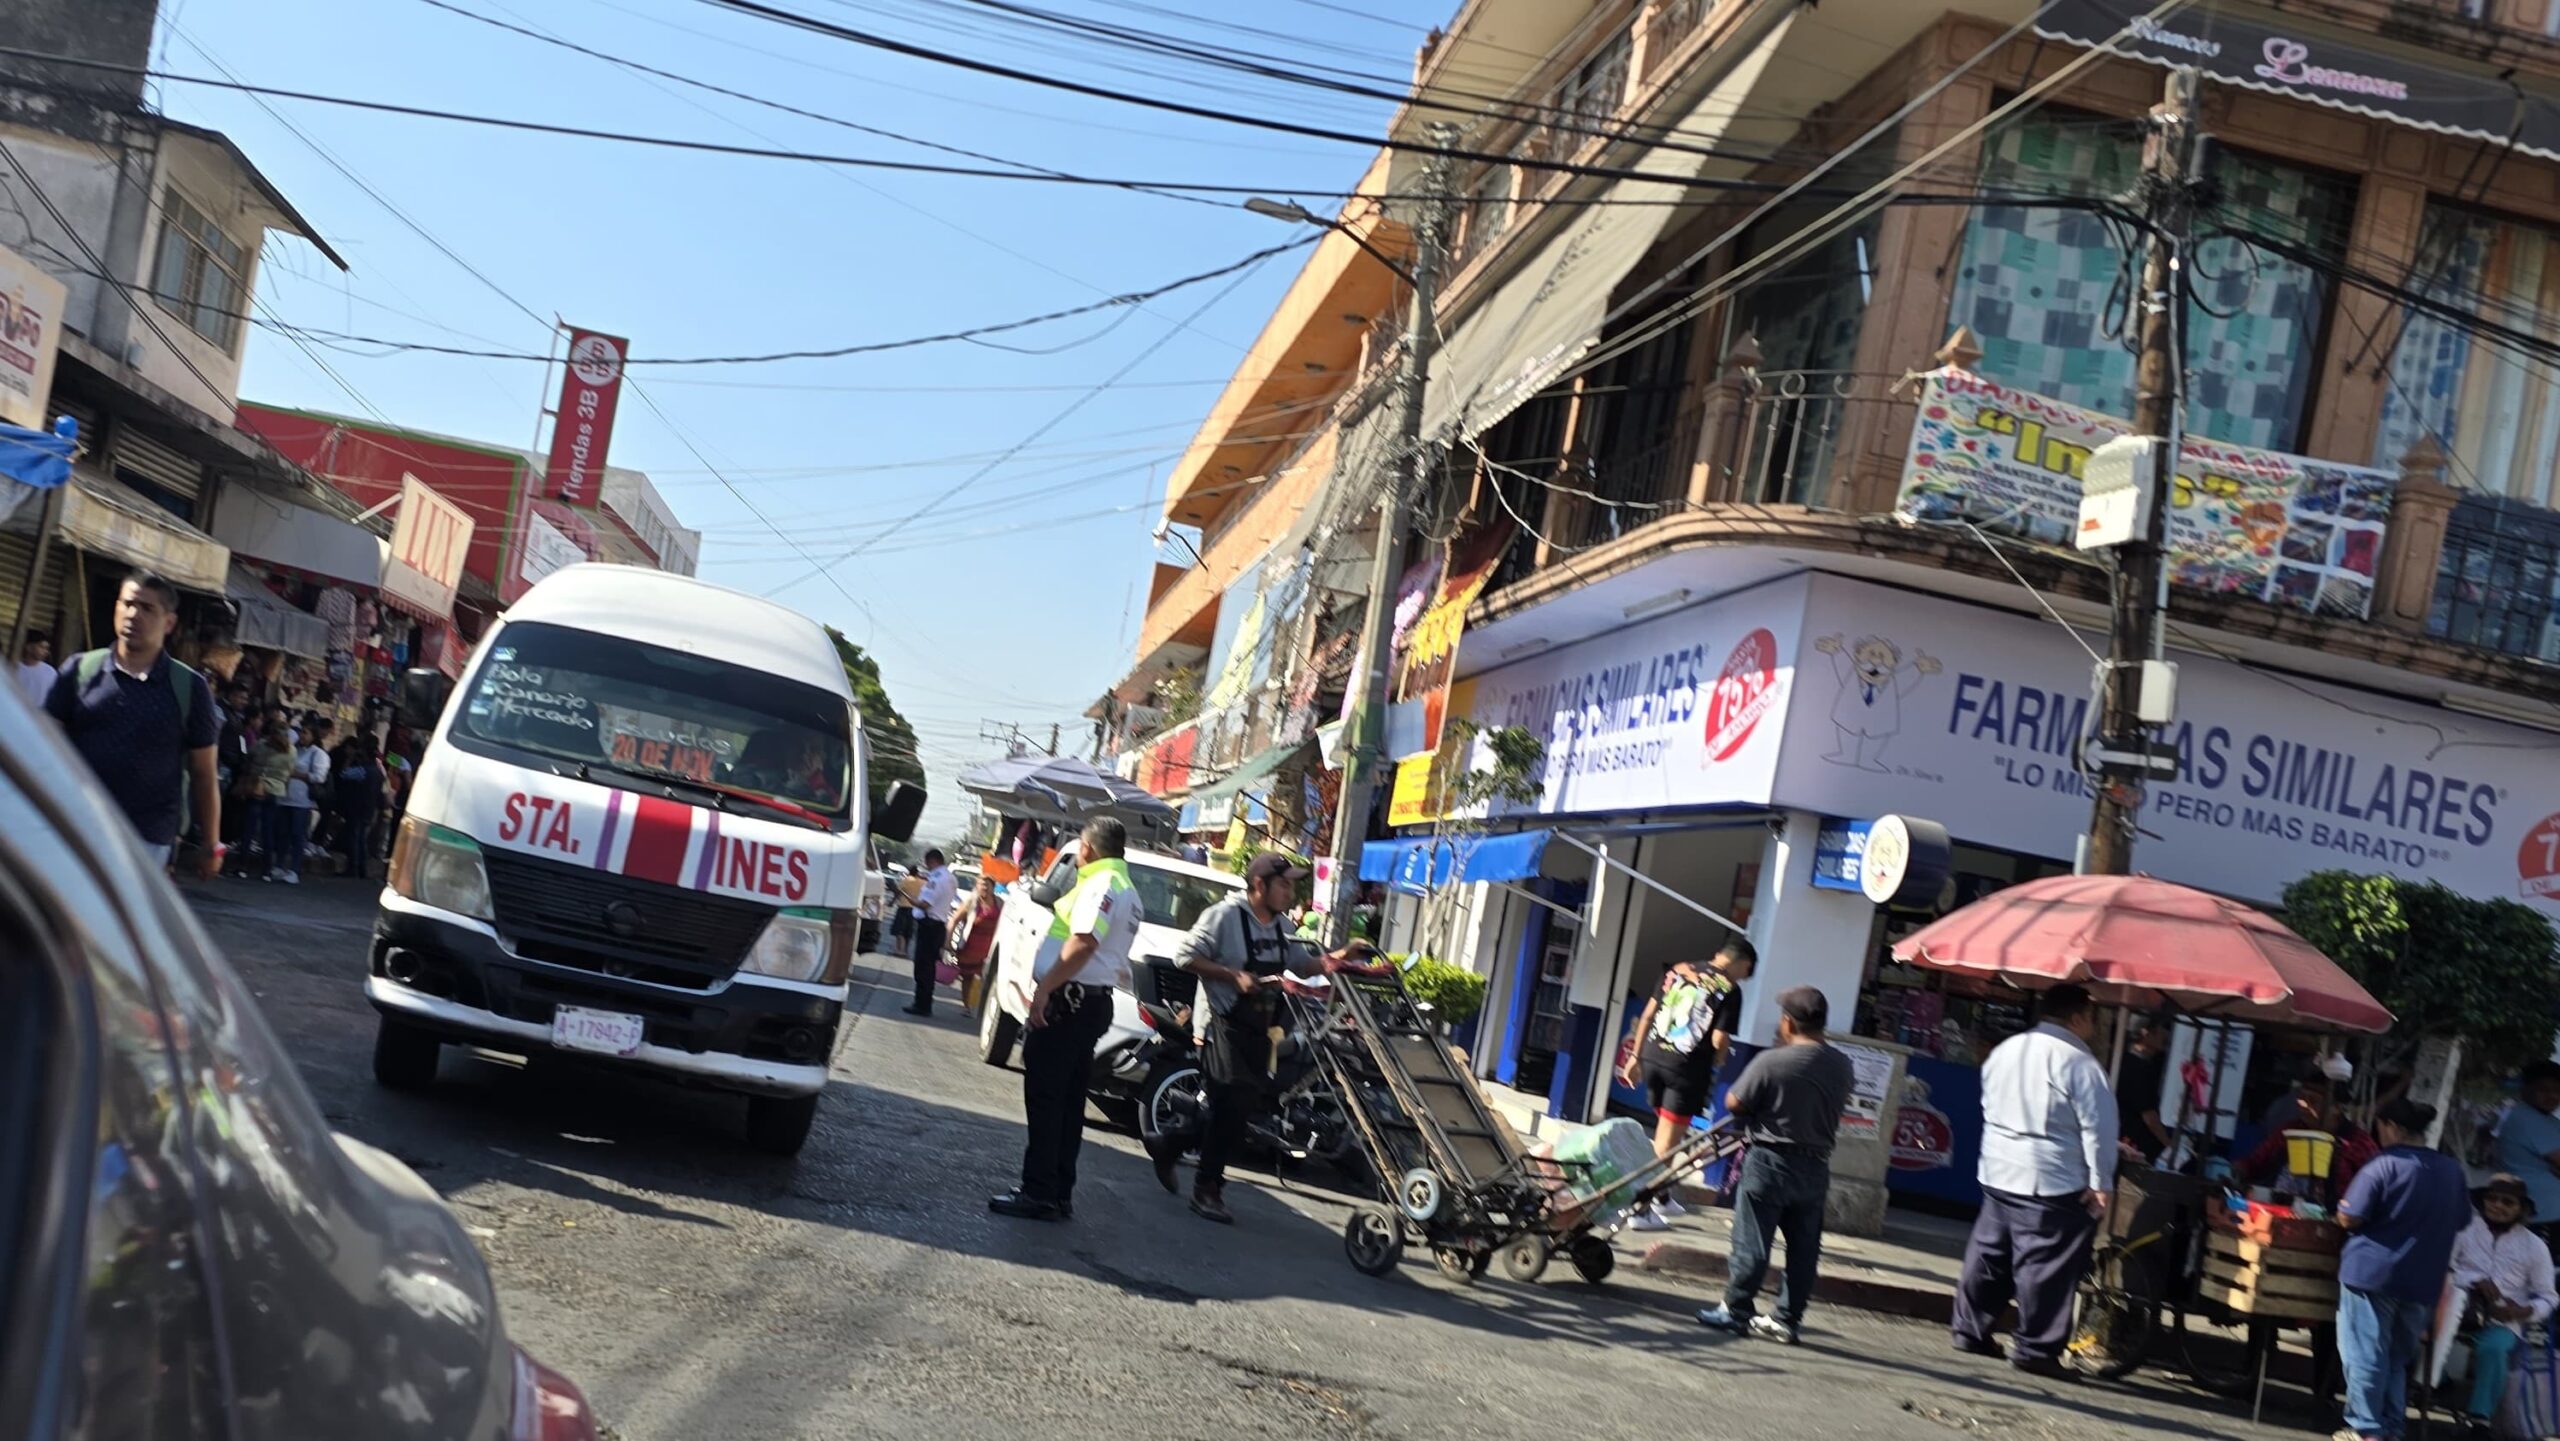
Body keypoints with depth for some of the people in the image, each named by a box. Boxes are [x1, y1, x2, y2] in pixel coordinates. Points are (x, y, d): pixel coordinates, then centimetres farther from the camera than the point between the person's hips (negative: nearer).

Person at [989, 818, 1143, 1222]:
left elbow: (1083, 942, -26)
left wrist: (1046, 988, -27)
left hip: (1068, 1001, -10)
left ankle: (1039, 1193, -7)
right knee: (1068, 1100, 12)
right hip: (1095, 1003, 10)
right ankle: (1060, 1194, 14)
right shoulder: (1129, 892, 19)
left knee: (1045, 1097, -7)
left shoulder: (1102, 884, -14)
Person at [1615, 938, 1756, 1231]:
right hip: (1687, 1067, -6)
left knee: (1662, 1132, 21)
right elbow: (1719, 1040, -13)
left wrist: (1636, 1055, 17)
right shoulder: (1730, 989, -6)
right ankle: (1643, 1209, 2)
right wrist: (1718, 1062, 8)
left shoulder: (1678, 970, 10)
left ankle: (1662, 1199, 33)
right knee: (1668, 1141, 2)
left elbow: (1648, 1015, 10)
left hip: (1653, 1057, 6)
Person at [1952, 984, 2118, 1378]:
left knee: (1988, 1253, 15)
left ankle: (1970, 1329, 22)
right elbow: (2098, 1127, -14)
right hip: (2053, 1183, -7)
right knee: (2044, 1265, -1)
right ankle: (2034, 1348, 2)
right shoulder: (2078, 1063, -14)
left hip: (1998, 1172, 7)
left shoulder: (2004, 1051, 9)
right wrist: (2101, 1183, -9)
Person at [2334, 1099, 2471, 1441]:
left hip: (2373, 1272, -6)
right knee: (2399, 1357, 16)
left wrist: (2362, 1212, 6)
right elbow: (2461, 1221, 17)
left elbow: (2349, 1218, -15)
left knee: (2365, 1354, 1)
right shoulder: (2452, 1170, 5)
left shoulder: (2384, 1166, -15)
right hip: (2423, 1281, 6)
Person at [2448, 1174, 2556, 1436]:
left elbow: (2547, 1297, 10)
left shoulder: (2534, 1246, 8)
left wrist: (2523, 1311, -10)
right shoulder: (2464, 1228, 4)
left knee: (2493, 1347, -34)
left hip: (2504, 1321, 0)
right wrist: (2476, 1282, -20)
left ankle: (2479, 1419, -23)